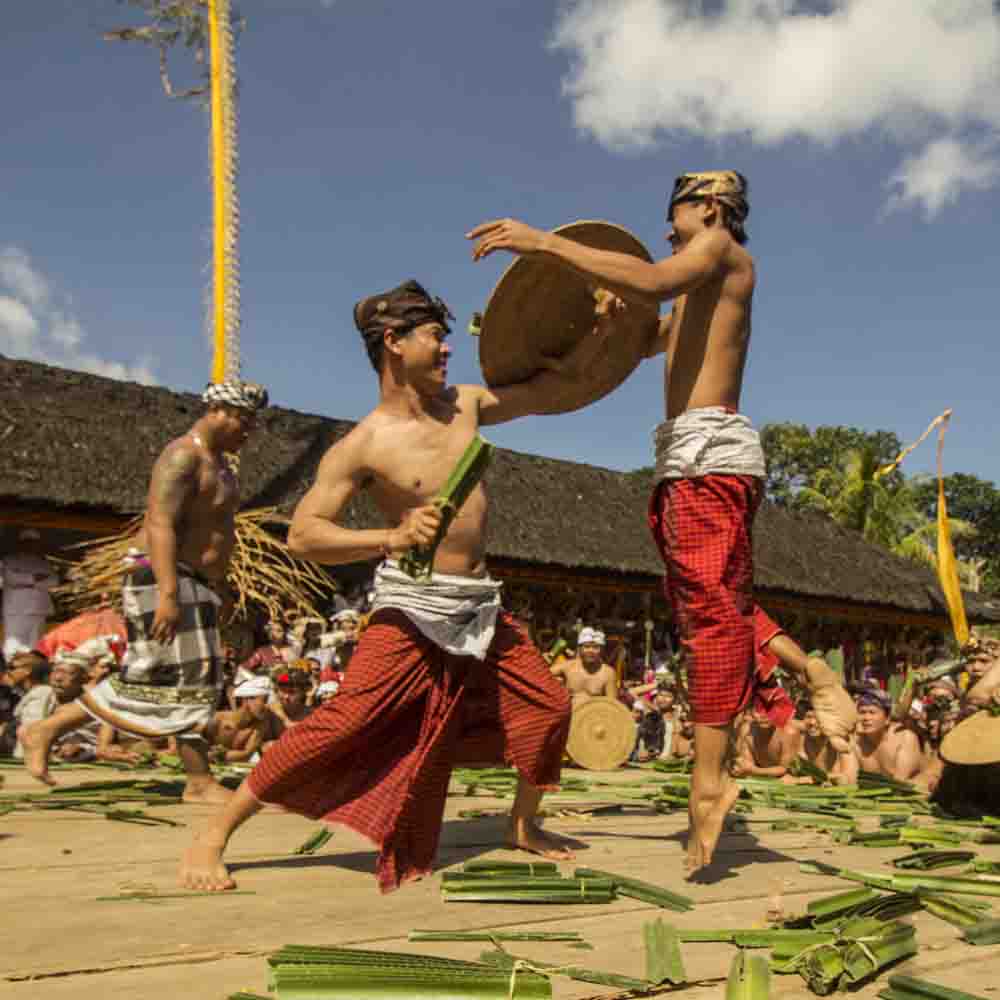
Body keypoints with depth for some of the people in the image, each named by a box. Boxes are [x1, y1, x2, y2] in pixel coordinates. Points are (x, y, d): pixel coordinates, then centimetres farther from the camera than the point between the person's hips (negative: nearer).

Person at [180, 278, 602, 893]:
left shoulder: (465, 404, 7)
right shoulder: (364, 445, -11)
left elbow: (548, 391, 18)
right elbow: (303, 533, -16)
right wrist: (392, 538, -30)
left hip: (481, 606, 7)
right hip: (412, 606, -6)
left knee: (550, 704, 8)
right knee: (343, 722, -16)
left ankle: (524, 825, 33)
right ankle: (213, 838, -3)